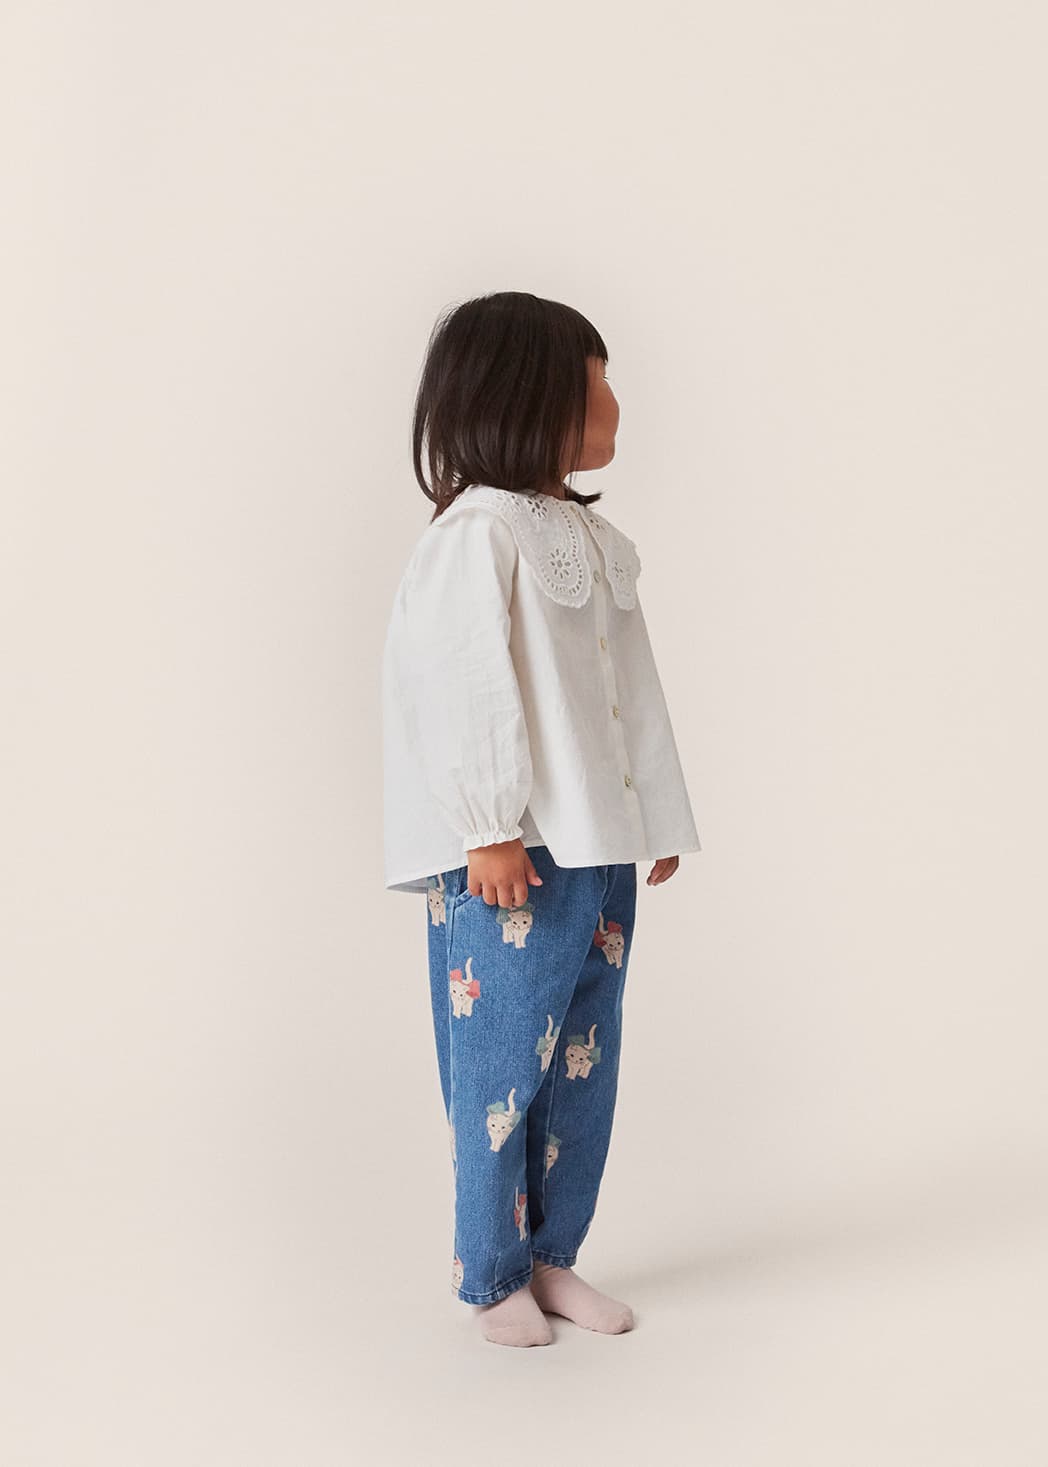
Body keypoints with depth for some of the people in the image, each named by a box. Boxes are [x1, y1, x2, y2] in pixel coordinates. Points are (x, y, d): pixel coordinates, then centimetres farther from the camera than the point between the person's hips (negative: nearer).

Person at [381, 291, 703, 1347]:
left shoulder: (594, 539, 15)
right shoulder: (478, 534, -11)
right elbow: (468, 690, -16)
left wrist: (661, 820, 16)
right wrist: (490, 831, -17)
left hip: (603, 846, 8)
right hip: (517, 857, -8)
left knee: (584, 1062, 14)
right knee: (502, 1067, 3)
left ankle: (552, 1257, 28)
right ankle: (492, 1279, 20)